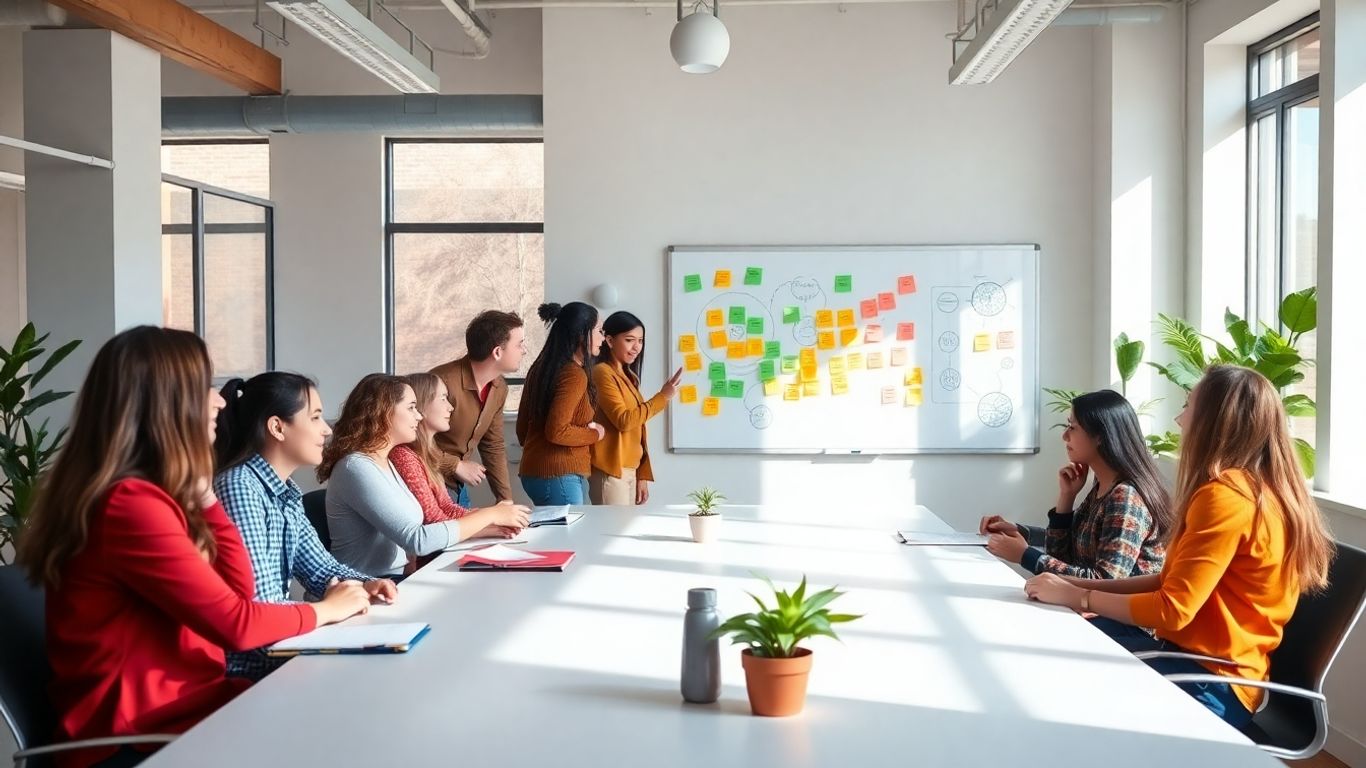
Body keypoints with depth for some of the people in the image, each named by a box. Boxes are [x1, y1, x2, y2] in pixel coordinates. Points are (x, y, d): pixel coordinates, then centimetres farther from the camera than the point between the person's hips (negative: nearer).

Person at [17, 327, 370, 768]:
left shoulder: (147, 492, 8)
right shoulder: (130, 504, -22)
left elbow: (238, 589, 7)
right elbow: (235, 623, -19)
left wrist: (200, 490, 1)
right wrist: (325, 609, -3)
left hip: (176, 700, 8)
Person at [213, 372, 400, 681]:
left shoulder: (286, 492, 7)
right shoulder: (239, 487, -21)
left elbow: (320, 566, 14)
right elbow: (257, 608, -26)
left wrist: (365, 585, -6)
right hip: (248, 668, -8)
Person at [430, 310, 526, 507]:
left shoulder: (499, 388, 2)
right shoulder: (445, 382, -27)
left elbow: (494, 447, 10)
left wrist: (506, 500, 5)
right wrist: (457, 466, -18)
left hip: (459, 486, 8)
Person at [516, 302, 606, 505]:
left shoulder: (541, 368, 12)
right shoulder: (574, 375, -15)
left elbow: (522, 428, 18)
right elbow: (556, 431, -21)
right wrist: (595, 434, -7)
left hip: (534, 471, 9)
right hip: (559, 475, -9)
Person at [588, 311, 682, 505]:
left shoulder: (628, 377, 19)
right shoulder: (602, 373, -8)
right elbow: (624, 421, -17)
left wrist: (642, 475, 12)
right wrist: (662, 397, -13)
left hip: (630, 472, 8)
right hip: (610, 473, -8)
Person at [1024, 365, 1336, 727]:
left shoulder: (1226, 496, -21)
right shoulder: (1259, 490, 10)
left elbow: (1172, 609, -22)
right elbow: (1173, 581, 12)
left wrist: (1076, 596, -10)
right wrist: (1082, 584, 5)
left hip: (1209, 682, -9)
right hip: (1206, 660, 9)